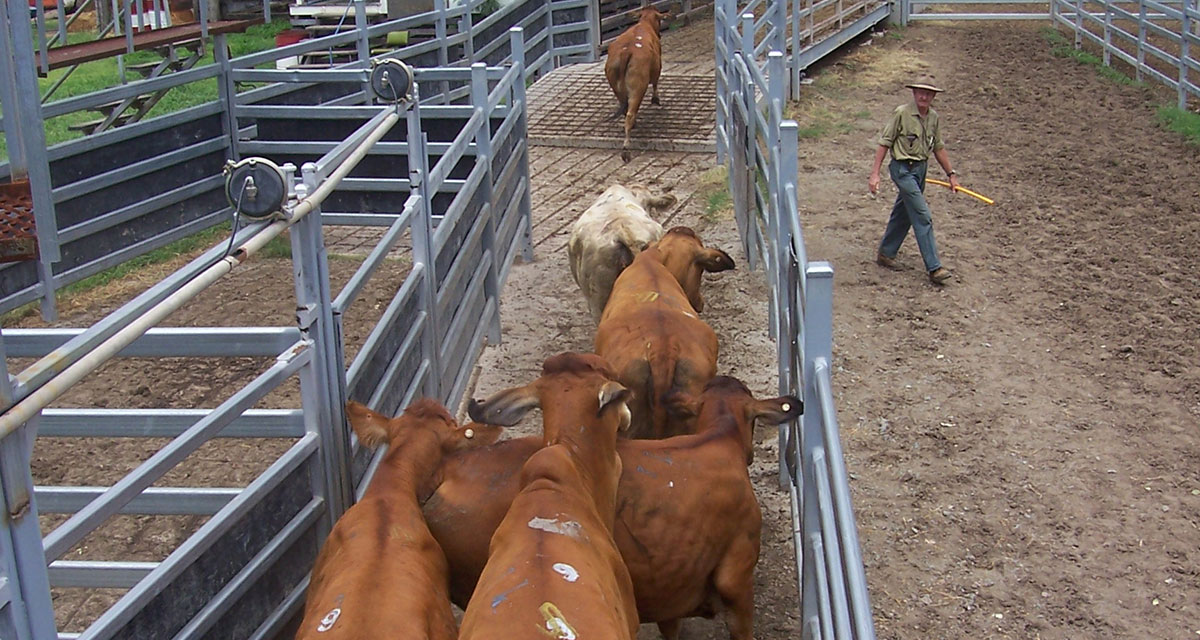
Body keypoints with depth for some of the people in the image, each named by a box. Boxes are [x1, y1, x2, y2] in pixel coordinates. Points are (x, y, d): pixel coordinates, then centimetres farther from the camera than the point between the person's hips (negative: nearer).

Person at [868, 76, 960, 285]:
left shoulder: (933, 117, 6)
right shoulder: (901, 113, -13)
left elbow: (938, 148, 16)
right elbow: (884, 143, -10)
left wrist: (951, 173, 17)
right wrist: (875, 173, -14)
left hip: (920, 168, 7)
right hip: (903, 168, -7)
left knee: (903, 214, 17)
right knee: (923, 217, -10)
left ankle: (885, 253, 34)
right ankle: (934, 268, -7)